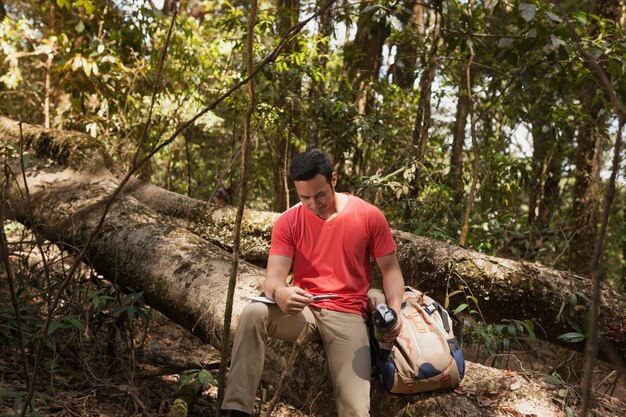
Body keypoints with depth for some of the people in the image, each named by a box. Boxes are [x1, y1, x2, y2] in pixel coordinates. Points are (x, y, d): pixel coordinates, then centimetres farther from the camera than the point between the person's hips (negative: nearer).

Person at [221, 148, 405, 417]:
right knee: (253, 314, -31)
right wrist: (279, 293, -34)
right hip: (302, 310, 2)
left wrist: (394, 310, -15)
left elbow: (390, 269, 4)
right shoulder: (288, 222, -2)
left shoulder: (369, 216, -3)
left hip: (347, 315, -1)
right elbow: (274, 277, -8)